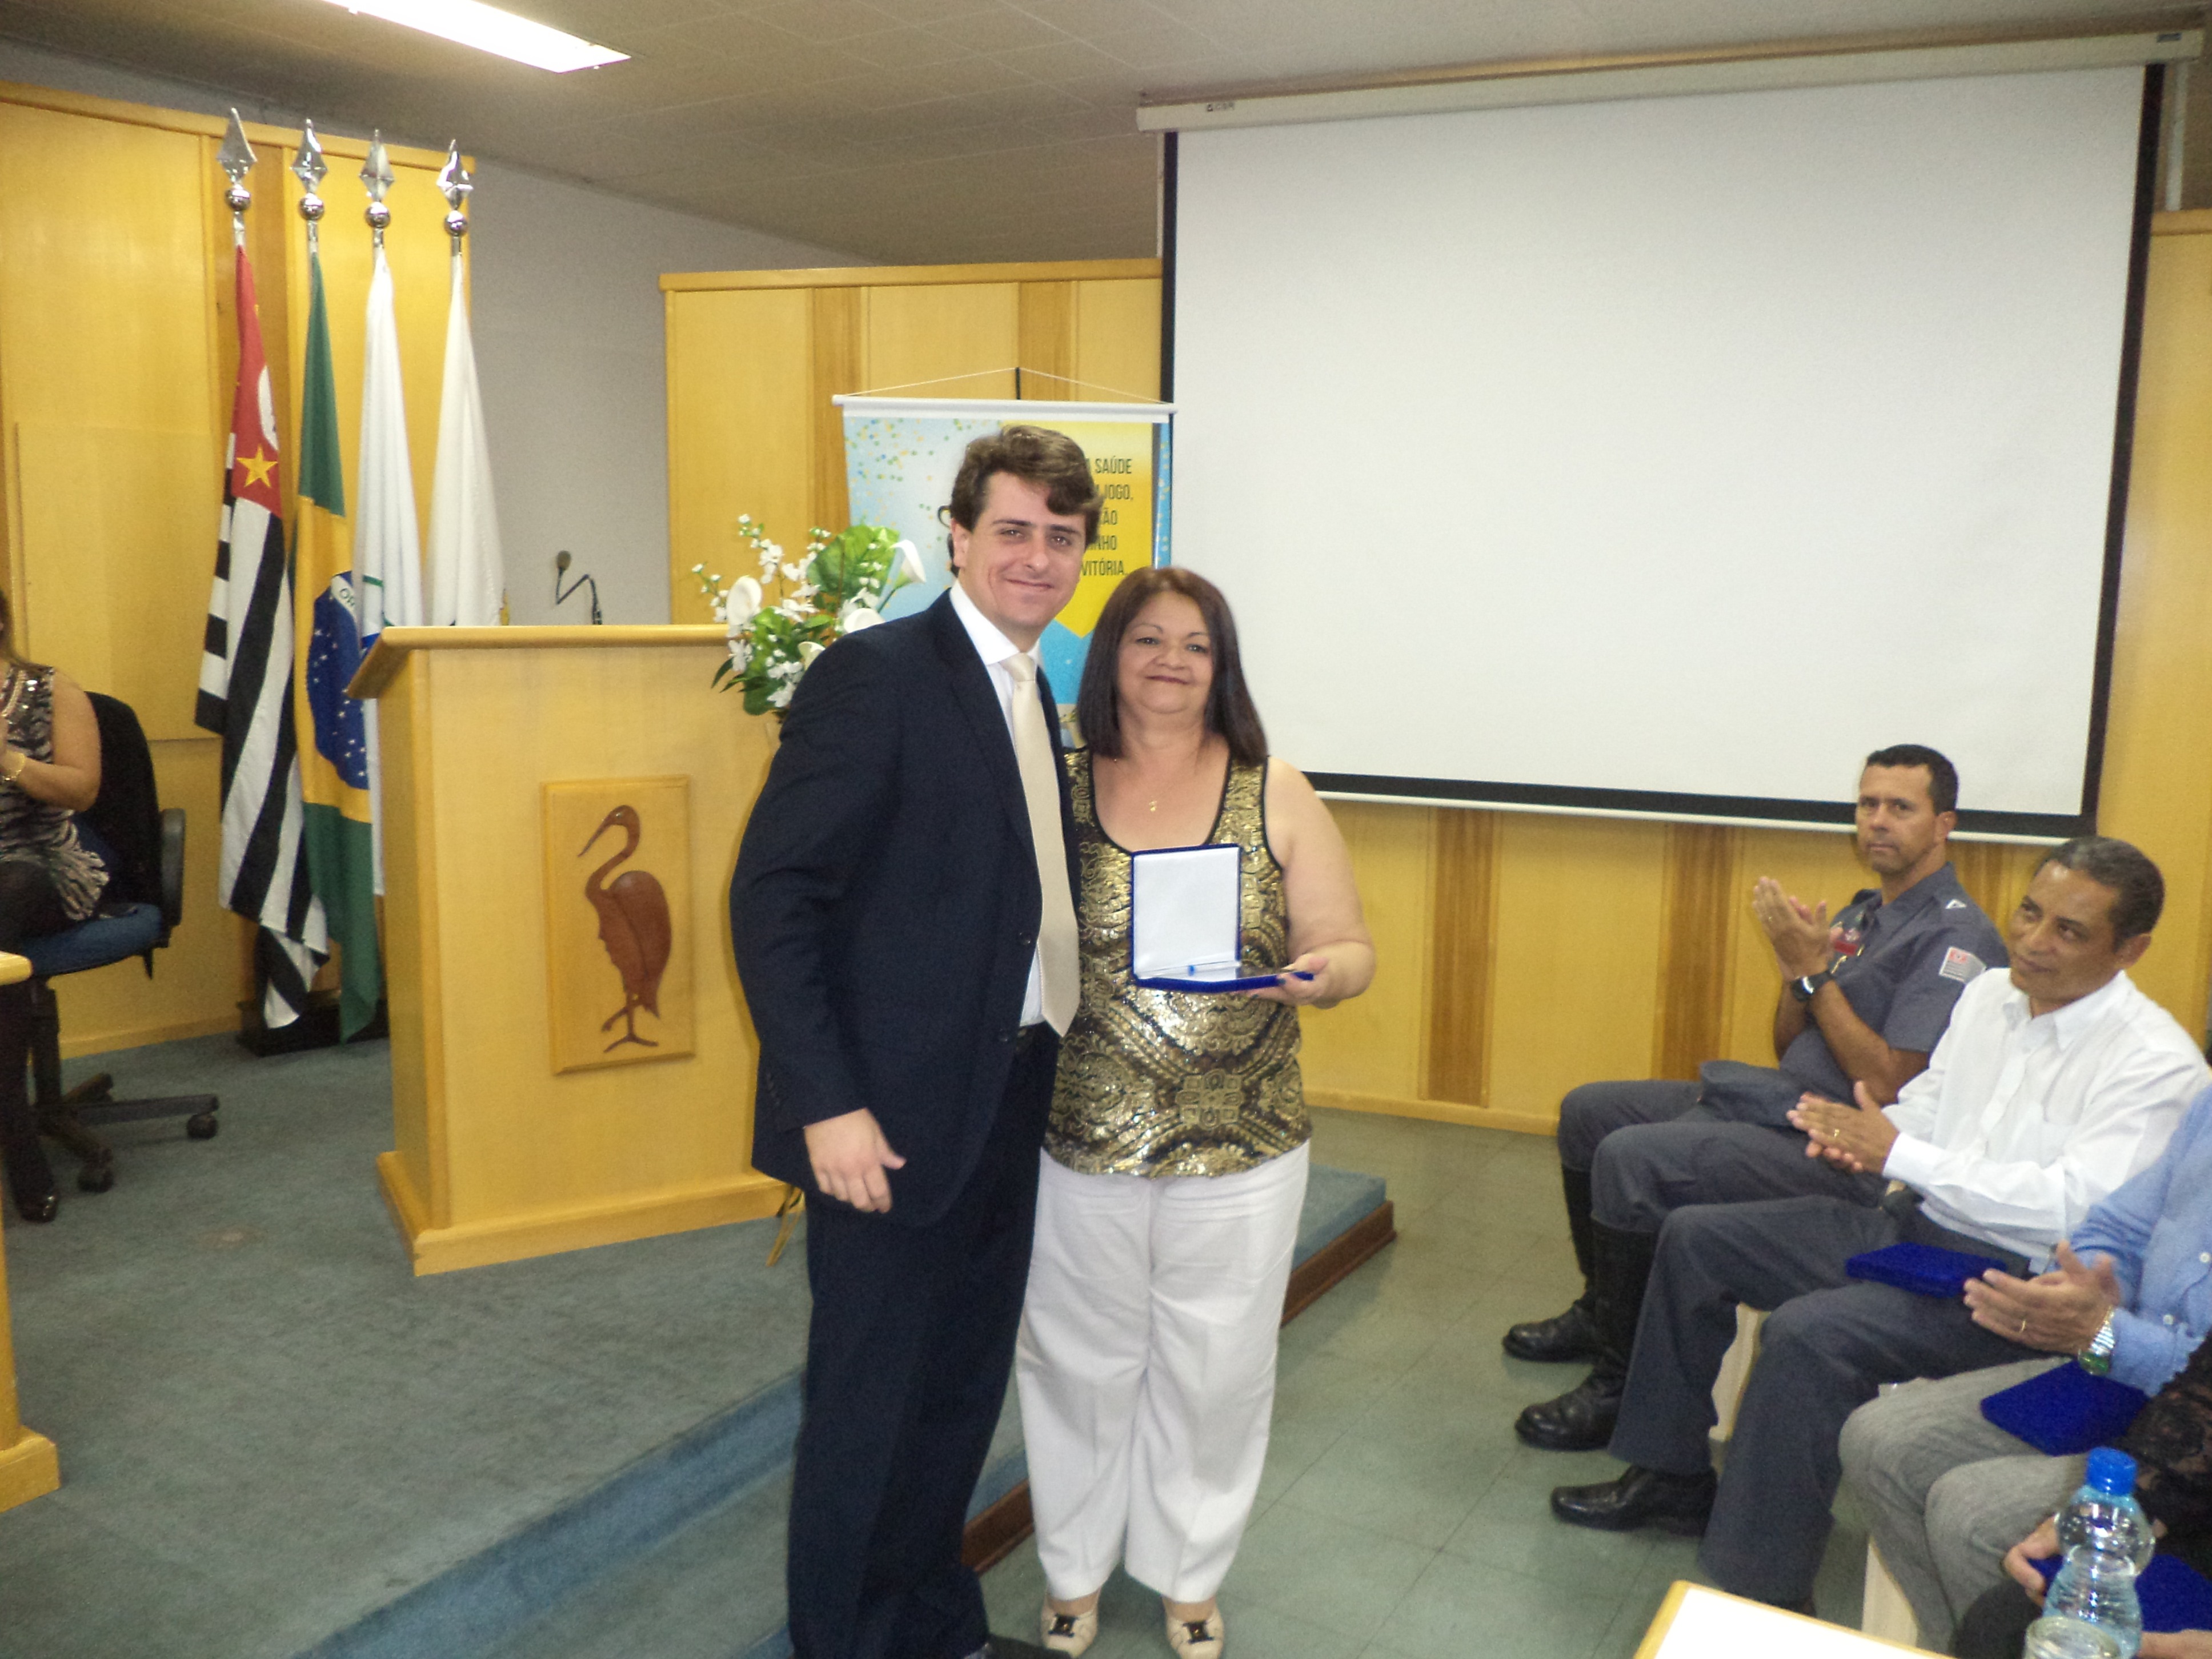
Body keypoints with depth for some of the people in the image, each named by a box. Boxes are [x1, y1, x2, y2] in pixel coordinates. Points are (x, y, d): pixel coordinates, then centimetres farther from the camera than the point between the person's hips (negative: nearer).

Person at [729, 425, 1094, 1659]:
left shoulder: (1033, 692, 11)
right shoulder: (875, 674, -14)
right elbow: (773, 897, -18)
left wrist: (1051, 1050, 2)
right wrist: (828, 1104, -21)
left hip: (1010, 1104, 8)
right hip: (895, 1109, -8)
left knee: (965, 1383, 21)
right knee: (869, 1399, 8)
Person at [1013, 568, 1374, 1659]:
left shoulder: (1277, 797, 1)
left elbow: (1349, 948, 3)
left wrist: (1320, 974, -20)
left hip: (1238, 1156, 1)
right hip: (1078, 1147, 0)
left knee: (1214, 1373, 13)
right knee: (1079, 1365, 14)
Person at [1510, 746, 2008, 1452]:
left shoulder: (1957, 938, -13)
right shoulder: (1863, 912, 15)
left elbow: (1886, 1085, -21)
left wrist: (1816, 971, -17)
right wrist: (1796, 967, -4)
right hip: (1784, 1103, 10)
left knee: (1632, 1158, -26)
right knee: (1588, 1111, 10)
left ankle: (1622, 1383, -11)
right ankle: (1603, 1310, 26)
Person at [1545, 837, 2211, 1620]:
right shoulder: (1990, 995, 9)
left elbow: (2076, 1204, -25)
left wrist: (1902, 1155, -23)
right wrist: (1860, 1134, -8)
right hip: (1911, 1220, 9)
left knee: (1807, 1334, -32)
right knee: (1694, 1238, 4)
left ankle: (1761, 1593, -18)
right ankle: (1674, 1474, 17)